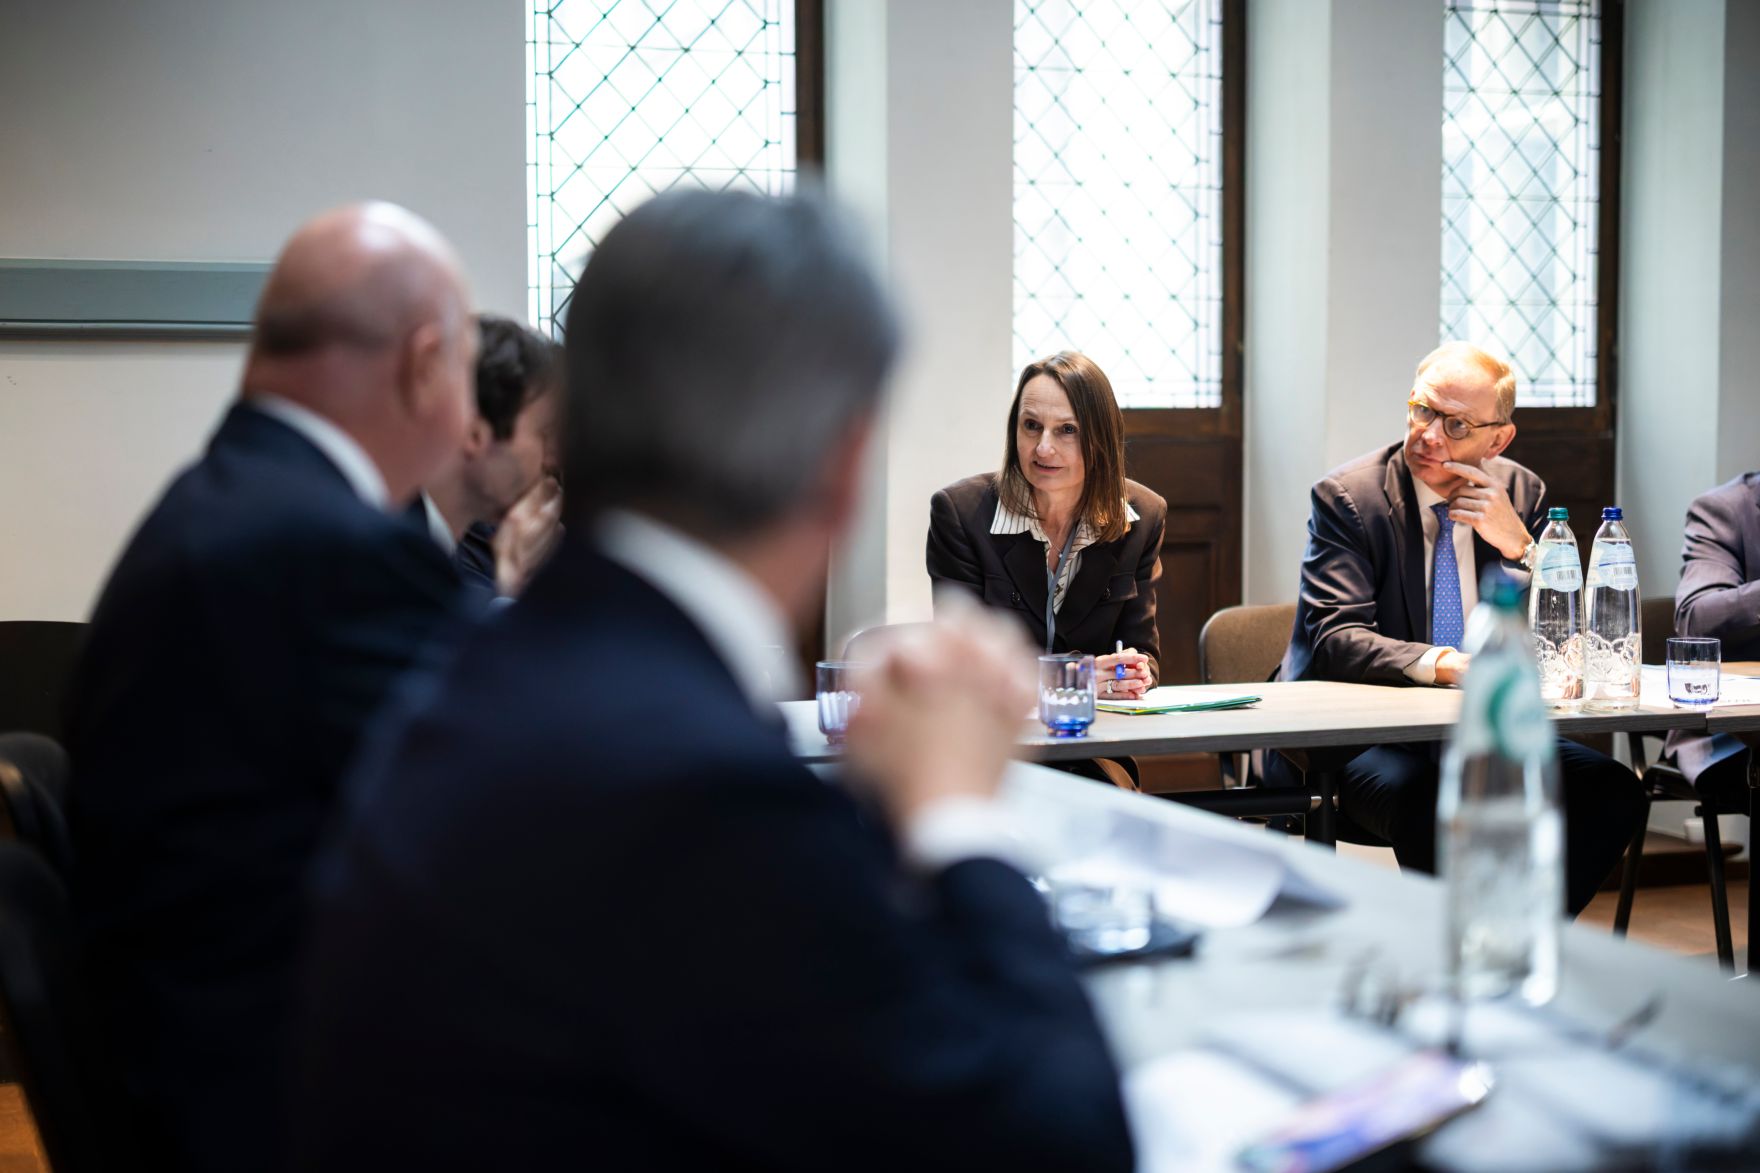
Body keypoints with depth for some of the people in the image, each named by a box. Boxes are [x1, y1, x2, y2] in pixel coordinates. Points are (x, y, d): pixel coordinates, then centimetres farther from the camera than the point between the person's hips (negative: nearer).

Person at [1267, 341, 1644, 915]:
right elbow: (1335, 640, -18)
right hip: (1361, 737, -5)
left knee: (1610, 791, -17)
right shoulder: (1346, 496, -8)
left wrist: (1517, 545, -14)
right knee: (1431, 804, -36)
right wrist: (1443, 664, -35)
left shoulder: (1521, 495, 6)